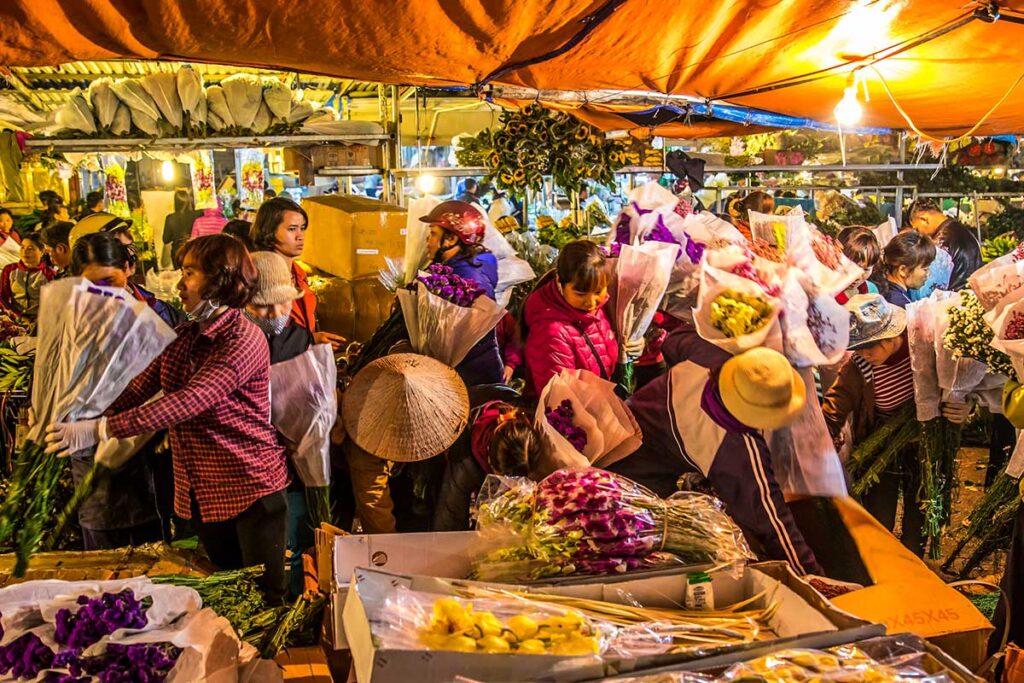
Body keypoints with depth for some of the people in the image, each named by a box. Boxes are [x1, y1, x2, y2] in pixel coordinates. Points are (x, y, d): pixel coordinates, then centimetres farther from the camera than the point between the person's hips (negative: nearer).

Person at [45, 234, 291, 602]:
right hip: (201, 489, 8)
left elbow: (188, 402, -28)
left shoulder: (244, 339, -18)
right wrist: (82, 416, -11)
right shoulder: (185, 336, 10)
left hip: (250, 486, -8)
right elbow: (141, 385, 2)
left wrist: (102, 430, -32)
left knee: (267, 597, 2)